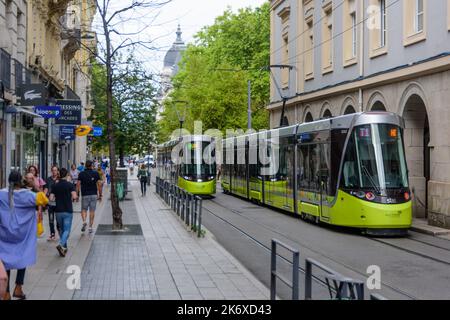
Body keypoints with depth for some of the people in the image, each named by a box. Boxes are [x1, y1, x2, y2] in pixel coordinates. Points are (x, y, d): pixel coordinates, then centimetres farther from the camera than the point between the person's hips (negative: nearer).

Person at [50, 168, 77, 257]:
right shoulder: (70, 185, -7)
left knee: (62, 229, 19)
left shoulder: (55, 186, 3)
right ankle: (61, 245, -24)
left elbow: (51, 198, -2)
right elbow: (74, 196, -19)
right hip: (68, 211, -3)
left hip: (58, 211, 4)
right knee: (67, 230, -1)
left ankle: (64, 247, 23)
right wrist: (71, 199, 3)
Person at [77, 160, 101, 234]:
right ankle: (90, 227, 6)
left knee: (84, 209, 10)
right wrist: (99, 194, 7)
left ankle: (84, 221, -16)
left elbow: (78, 184, -6)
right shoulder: (95, 173, 0)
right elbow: (98, 184, 0)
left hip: (85, 195, -1)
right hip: (94, 194, 1)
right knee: (92, 211, 6)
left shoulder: (81, 174, -2)